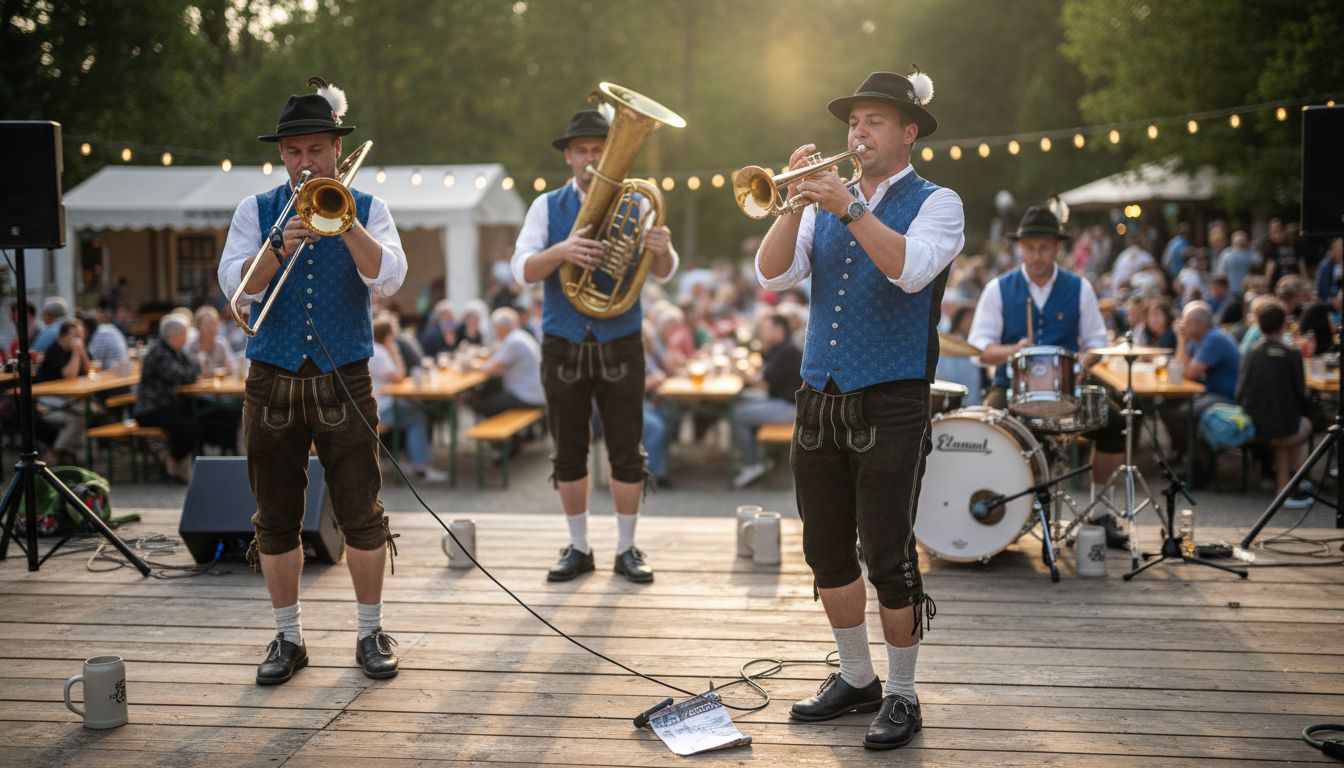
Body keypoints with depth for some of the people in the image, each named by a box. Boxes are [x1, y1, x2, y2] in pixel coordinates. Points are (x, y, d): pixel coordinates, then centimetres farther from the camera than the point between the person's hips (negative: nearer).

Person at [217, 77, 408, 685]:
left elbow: (389, 279, -11)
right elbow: (235, 286, -4)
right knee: (276, 519, 6)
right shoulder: (257, 211, 8)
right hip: (272, 381, 2)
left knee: (361, 514, 0)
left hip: (344, 382, -1)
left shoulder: (366, 209, 5)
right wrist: (278, 249, -20)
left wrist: (344, 222, -20)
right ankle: (288, 639, 20)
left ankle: (371, 632, 15)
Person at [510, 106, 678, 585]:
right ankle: (578, 549, 20)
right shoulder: (547, 207, 2)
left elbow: (662, 274, -6)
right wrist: (561, 251, -30)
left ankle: (627, 549, 13)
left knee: (627, 453, 1)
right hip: (564, 346, 1)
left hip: (620, 345, -1)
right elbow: (522, 270, -10)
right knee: (569, 455, 7)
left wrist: (662, 250, -30)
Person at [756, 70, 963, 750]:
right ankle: (856, 679, 28)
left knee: (888, 555, -4)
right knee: (826, 552, 11)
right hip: (819, 399, 5)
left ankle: (901, 695, 12)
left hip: (891, 403, -5)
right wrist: (796, 201, -11)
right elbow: (772, 274, 1)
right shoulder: (825, 202, 14)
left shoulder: (935, 203, 1)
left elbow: (911, 268, -19)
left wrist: (848, 207, -24)